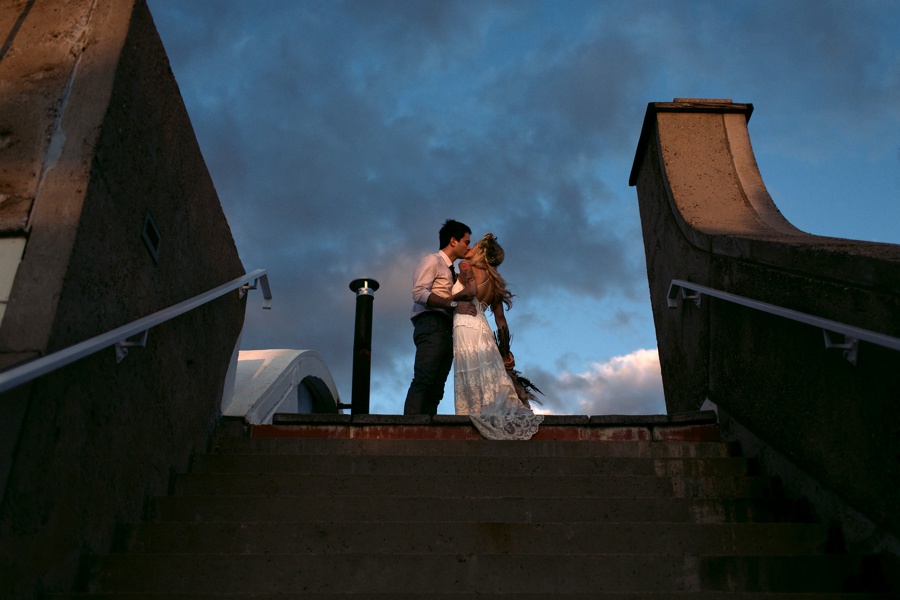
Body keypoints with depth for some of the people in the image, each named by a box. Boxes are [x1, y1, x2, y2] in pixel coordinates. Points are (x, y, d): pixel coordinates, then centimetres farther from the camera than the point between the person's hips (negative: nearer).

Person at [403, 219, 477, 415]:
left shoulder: (452, 271, 30)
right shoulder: (432, 261, 5)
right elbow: (419, 292, -11)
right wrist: (453, 304, -17)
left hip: (447, 331, 9)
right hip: (431, 326, -9)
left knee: (436, 390, -3)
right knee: (423, 381, -21)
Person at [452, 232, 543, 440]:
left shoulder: (466, 265, 2)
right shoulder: (493, 280, 21)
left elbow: (471, 290, -20)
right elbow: (500, 319, 18)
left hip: (466, 326, -7)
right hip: (482, 327, 7)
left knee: (473, 381, -8)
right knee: (490, 378, 7)